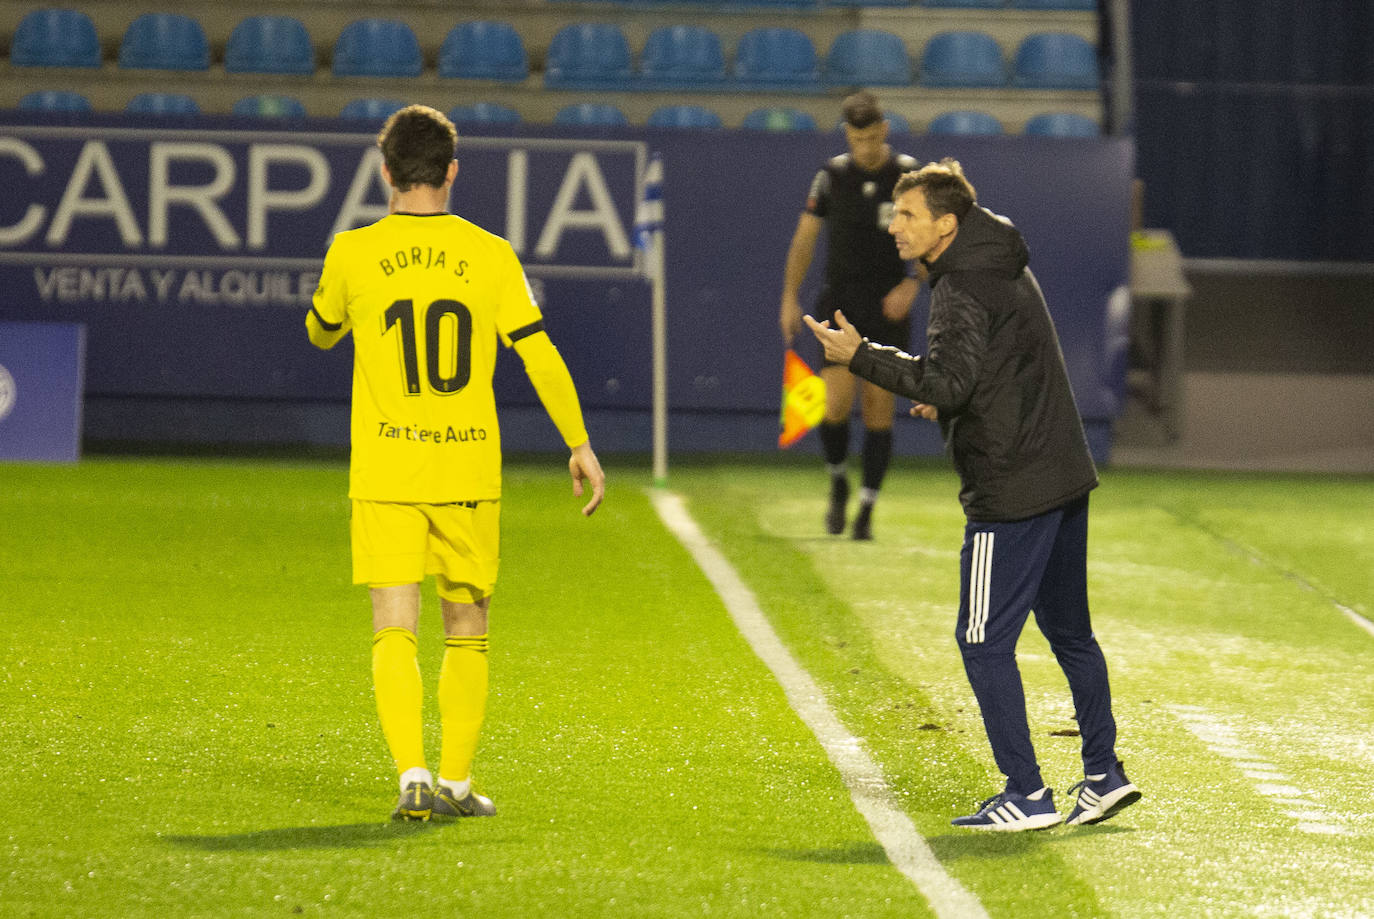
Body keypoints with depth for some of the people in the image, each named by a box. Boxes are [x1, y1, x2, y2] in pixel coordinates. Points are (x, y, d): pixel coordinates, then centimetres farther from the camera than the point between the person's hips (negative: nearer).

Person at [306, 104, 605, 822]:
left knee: (394, 632, -2)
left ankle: (413, 778, -19)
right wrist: (580, 446, 6)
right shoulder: (491, 256, -1)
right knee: (466, 631, 15)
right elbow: (541, 358, -1)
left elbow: (320, 333, 17)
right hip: (468, 469, 1)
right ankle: (457, 783, 18)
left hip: (385, 471, -1)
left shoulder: (353, 255, -2)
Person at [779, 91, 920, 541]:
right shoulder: (832, 175, 0)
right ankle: (839, 484, 16)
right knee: (836, 405, -12)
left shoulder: (910, 175, -3)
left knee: (879, 409, -1)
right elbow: (805, 237, 7)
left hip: (889, 306, 0)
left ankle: (866, 510, 8)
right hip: (840, 304, 0)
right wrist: (790, 297, 2)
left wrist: (912, 284, -15)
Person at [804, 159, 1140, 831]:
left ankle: (1026, 795, -3)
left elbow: (944, 383, -25)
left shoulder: (964, 290, -16)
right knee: (1069, 631, 18)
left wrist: (860, 355, -20)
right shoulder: (1007, 268, 15)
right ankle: (1104, 775, 21)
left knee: (984, 641, -4)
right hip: (1063, 477, 10)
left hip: (1011, 491, -10)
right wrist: (951, 402, 19)